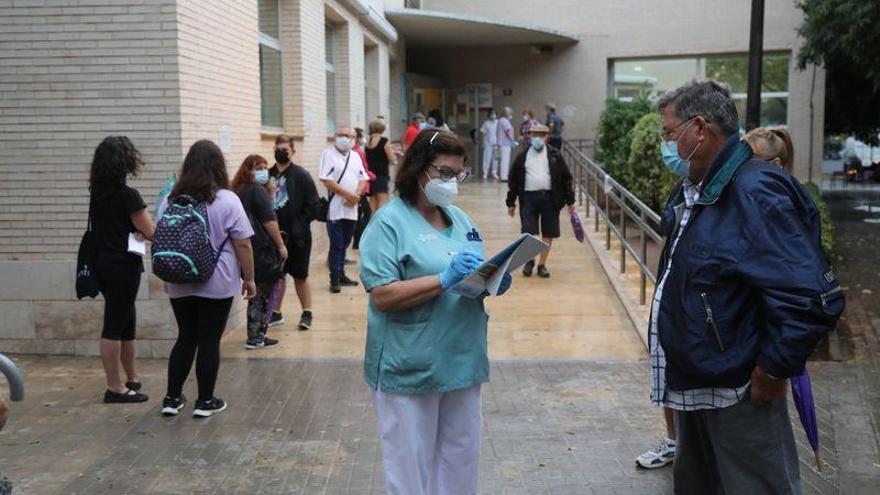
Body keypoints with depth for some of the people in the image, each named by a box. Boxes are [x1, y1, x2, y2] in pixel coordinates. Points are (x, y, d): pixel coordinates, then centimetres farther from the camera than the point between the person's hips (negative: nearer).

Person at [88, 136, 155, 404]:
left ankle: (132, 378, 30)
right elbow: (150, 232, -11)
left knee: (126, 321, 18)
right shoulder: (128, 195, -16)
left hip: (103, 263, 8)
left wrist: (135, 228, 1)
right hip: (123, 266, -8)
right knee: (115, 326, -3)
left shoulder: (97, 192, 7)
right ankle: (115, 388, 4)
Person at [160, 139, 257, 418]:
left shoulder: (171, 200, 3)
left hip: (179, 283, 4)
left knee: (185, 338, 16)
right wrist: (249, 278, 0)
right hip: (216, 284, -4)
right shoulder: (227, 200, -10)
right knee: (209, 342, 5)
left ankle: (172, 399, 18)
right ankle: (205, 402, 12)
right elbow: (242, 244, -10)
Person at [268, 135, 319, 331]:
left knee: (300, 275, 4)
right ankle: (276, 313, 24)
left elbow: (312, 204, -8)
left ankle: (307, 313, 15)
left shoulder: (301, 175, -6)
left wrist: (300, 227, -13)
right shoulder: (268, 175, 5)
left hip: (296, 236, -4)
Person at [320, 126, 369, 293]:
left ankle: (341, 274, 22)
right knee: (337, 245, -3)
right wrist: (348, 194, -16)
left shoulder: (355, 156, 14)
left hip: (351, 209, 5)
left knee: (344, 244, 13)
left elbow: (363, 179, 11)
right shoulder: (328, 154, -4)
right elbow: (326, 180, -13)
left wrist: (357, 195, -9)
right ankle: (335, 279, 3)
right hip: (335, 208, -5)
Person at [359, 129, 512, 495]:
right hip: (411, 370, -6)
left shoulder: (460, 219, 12)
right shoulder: (389, 223, -9)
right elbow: (382, 296, -18)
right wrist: (445, 279, -25)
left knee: (461, 463, 15)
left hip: (462, 363, 7)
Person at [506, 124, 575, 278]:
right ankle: (529, 260, 20)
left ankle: (542, 264, 18)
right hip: (529, 197, 0)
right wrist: (511, 203, 8)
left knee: (548, 233, 4)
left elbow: (566, 178, 7)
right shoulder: (523, 157, 7)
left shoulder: (555, 155, 5)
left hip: (550, 198, 0)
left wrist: (570, 201, 3)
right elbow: (513, 180, 10)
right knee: (528, 232, -3)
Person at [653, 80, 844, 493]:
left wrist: (772, 370, -19)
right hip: (692, 384, 10)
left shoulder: (756, 193, -24)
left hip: (737, 397, -9)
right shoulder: (693, 192, 8)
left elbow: (813, 300, -29)